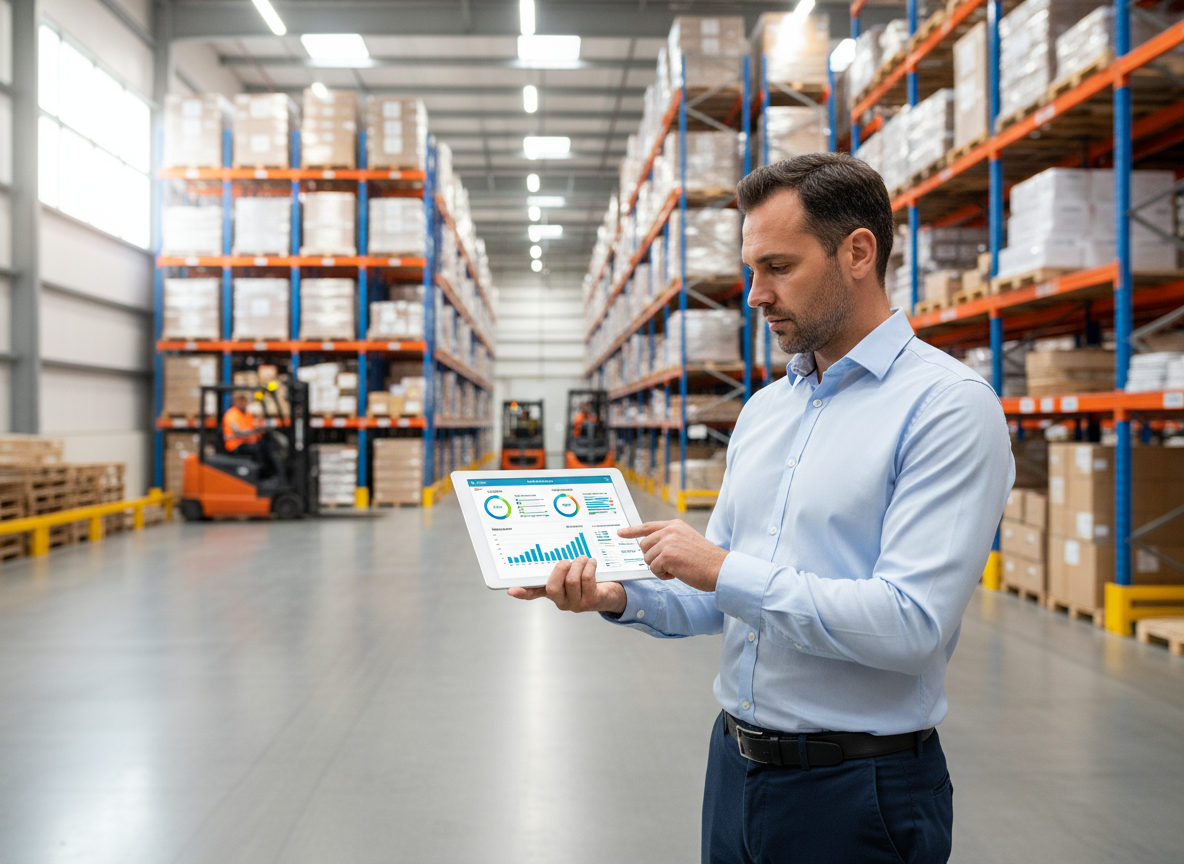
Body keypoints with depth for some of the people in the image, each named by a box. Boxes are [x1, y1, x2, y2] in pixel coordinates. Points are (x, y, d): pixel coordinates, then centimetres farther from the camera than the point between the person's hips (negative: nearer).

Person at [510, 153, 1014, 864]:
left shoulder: (950, 405, -15)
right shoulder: (764, 410, 10)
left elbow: (911, 623, -24)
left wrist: (725, 570, -19)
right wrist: (618, 597, -3)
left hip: (859, 792, -7)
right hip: (737, 769, 7)